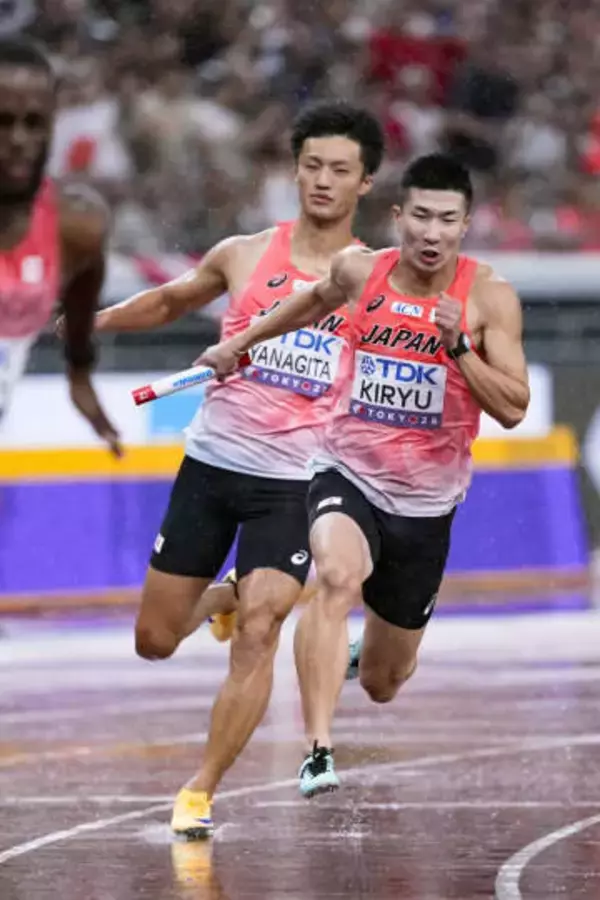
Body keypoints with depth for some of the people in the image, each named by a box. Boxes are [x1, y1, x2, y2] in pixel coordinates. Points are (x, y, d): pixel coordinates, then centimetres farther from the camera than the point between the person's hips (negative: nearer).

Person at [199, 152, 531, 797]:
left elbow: (513, 408, -14)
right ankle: (318, 750, -41)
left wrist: (458, 347, -26)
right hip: (348, 476, -1)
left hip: (425, 504, 1)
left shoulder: (490, 298, -10)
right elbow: (316, 301, 21)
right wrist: (240, 342, 26)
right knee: (338, 575, -37)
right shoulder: (360, 271, -4)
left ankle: (380, 653, 53)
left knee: (382, 684, 12)